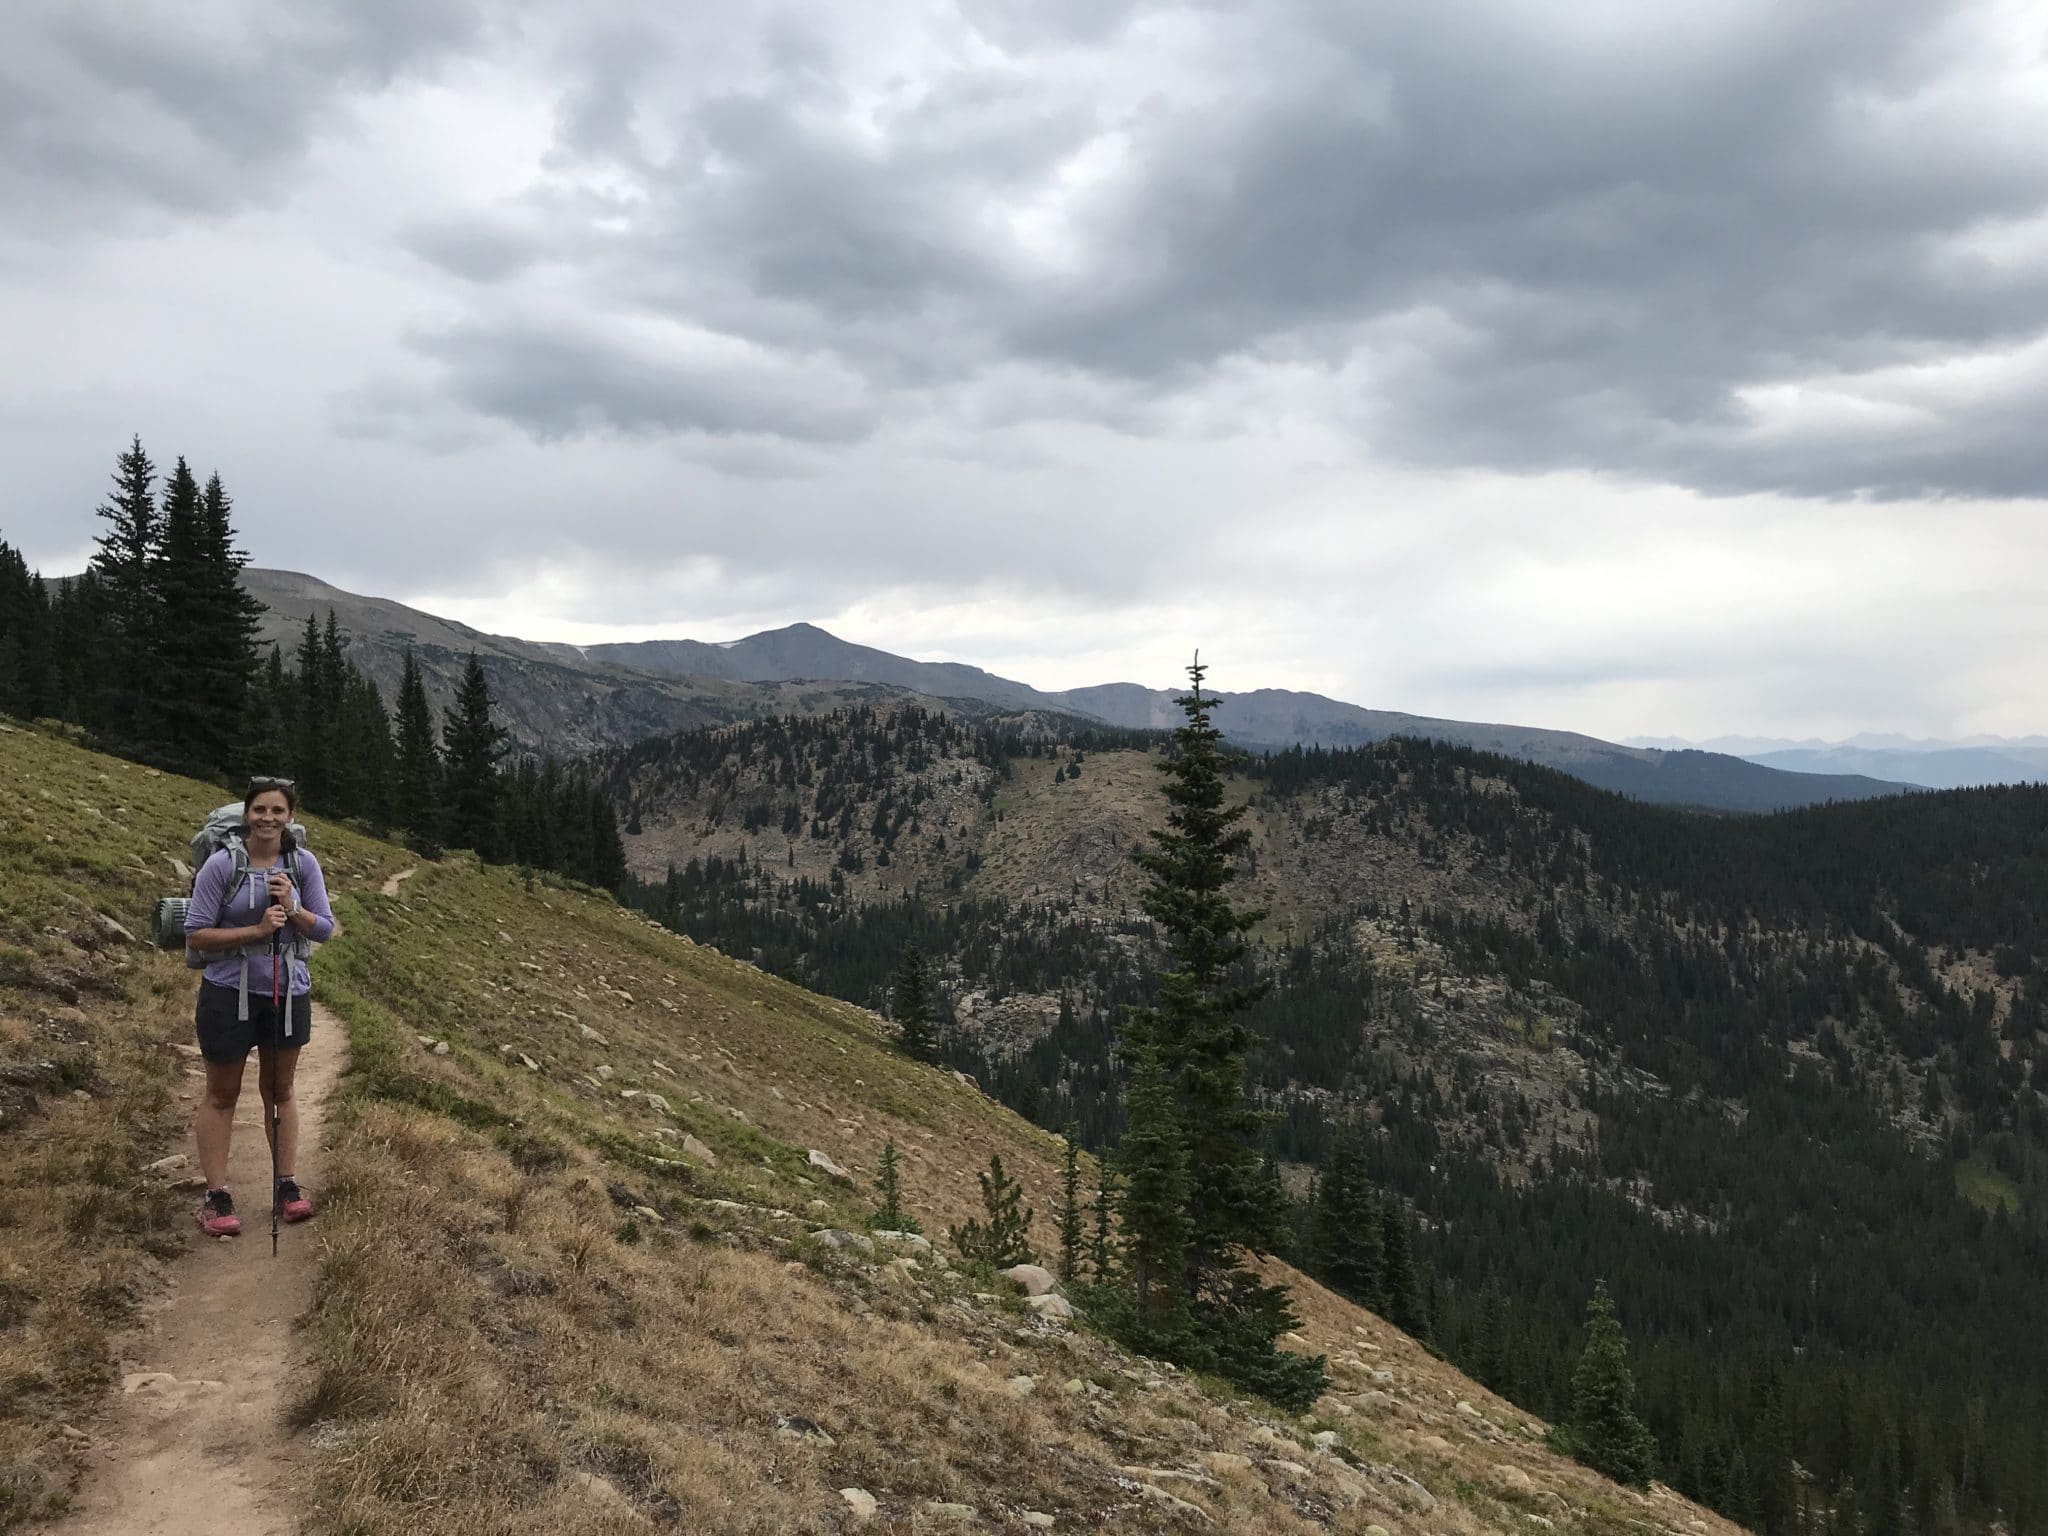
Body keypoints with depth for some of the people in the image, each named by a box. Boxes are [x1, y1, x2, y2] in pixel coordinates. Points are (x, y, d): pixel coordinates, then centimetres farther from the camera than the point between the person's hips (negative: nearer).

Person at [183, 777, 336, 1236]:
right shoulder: (222, 865, -13)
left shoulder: (304, 864, -3)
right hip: (229, 994, -3)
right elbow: (195, 934, -12)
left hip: (289, 993, 3)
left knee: (279, 1090, 16)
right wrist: (255, 931, -22)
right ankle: (216, 1197, 15)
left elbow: (325, 929, -1)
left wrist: (293, 910, -19)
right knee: (222, 1095, 9)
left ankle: (287, 1186, 25)